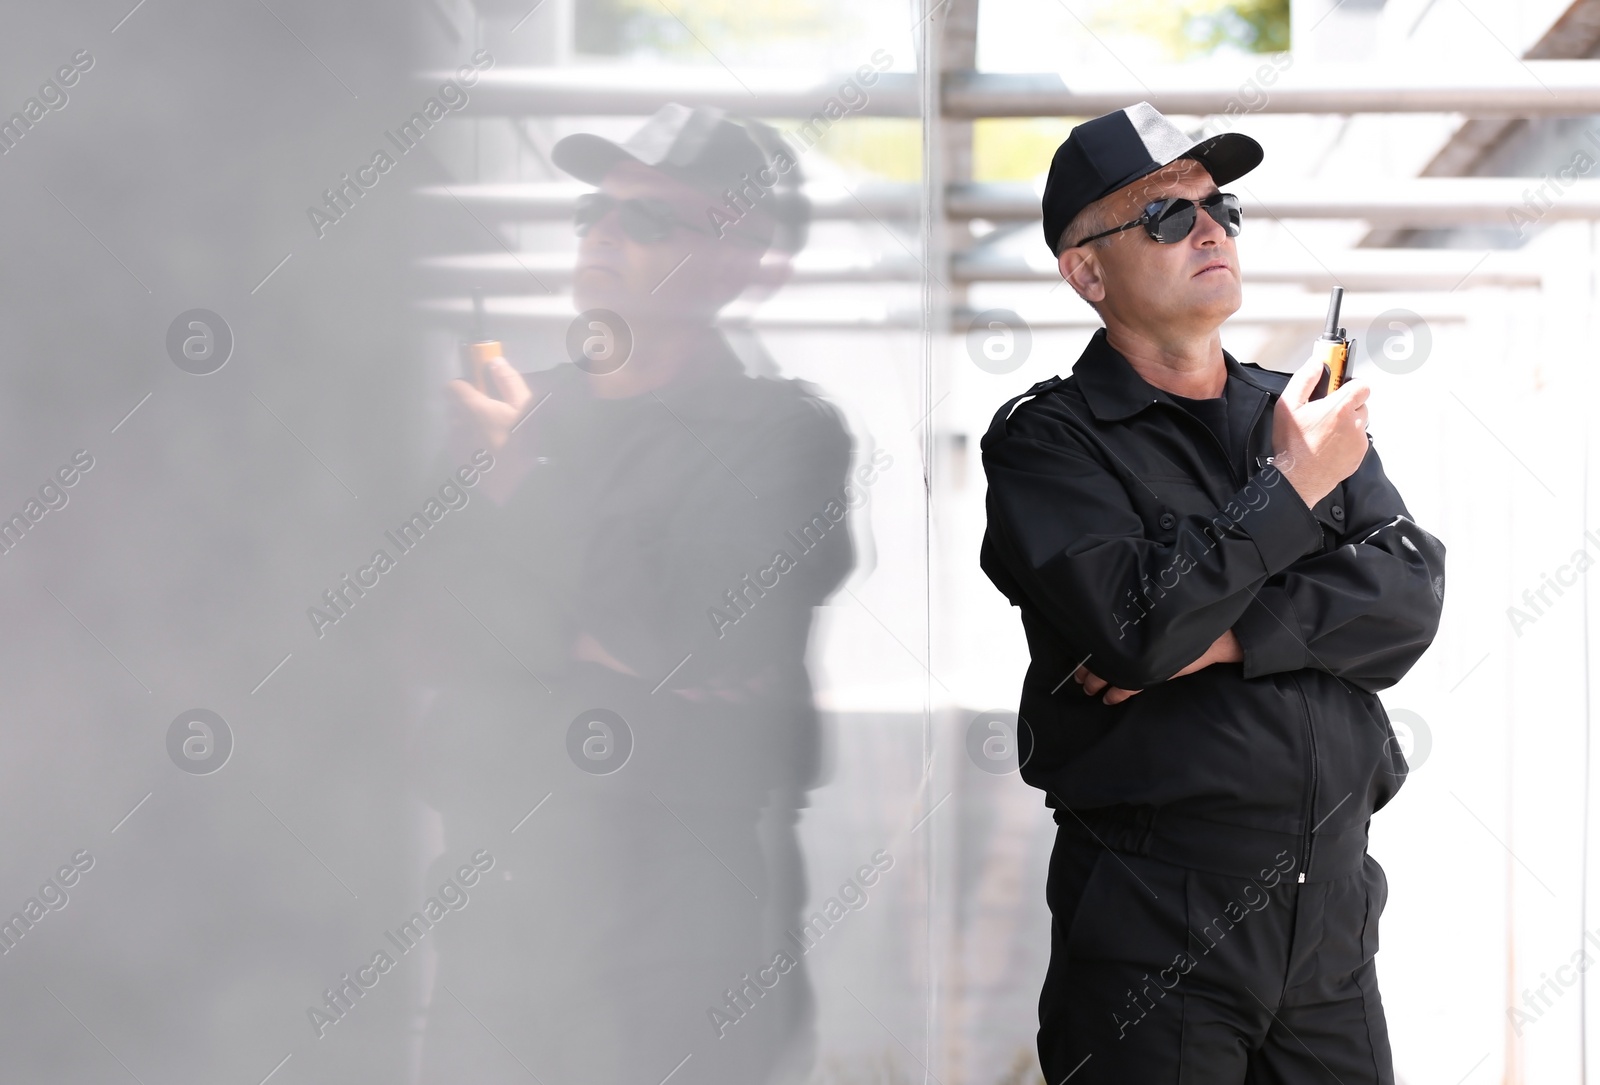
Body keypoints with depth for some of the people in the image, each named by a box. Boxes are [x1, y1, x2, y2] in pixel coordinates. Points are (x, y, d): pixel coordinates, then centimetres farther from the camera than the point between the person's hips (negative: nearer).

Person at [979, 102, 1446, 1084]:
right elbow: (1136, 625, -19)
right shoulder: (1049, 441, -3)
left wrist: (1224, 637, -15)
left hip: (1333, 907, 5)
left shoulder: (1306, 416, 12)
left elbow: (1411, 598, -1)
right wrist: (1290, 487, -9)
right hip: (1156, 925, -5)